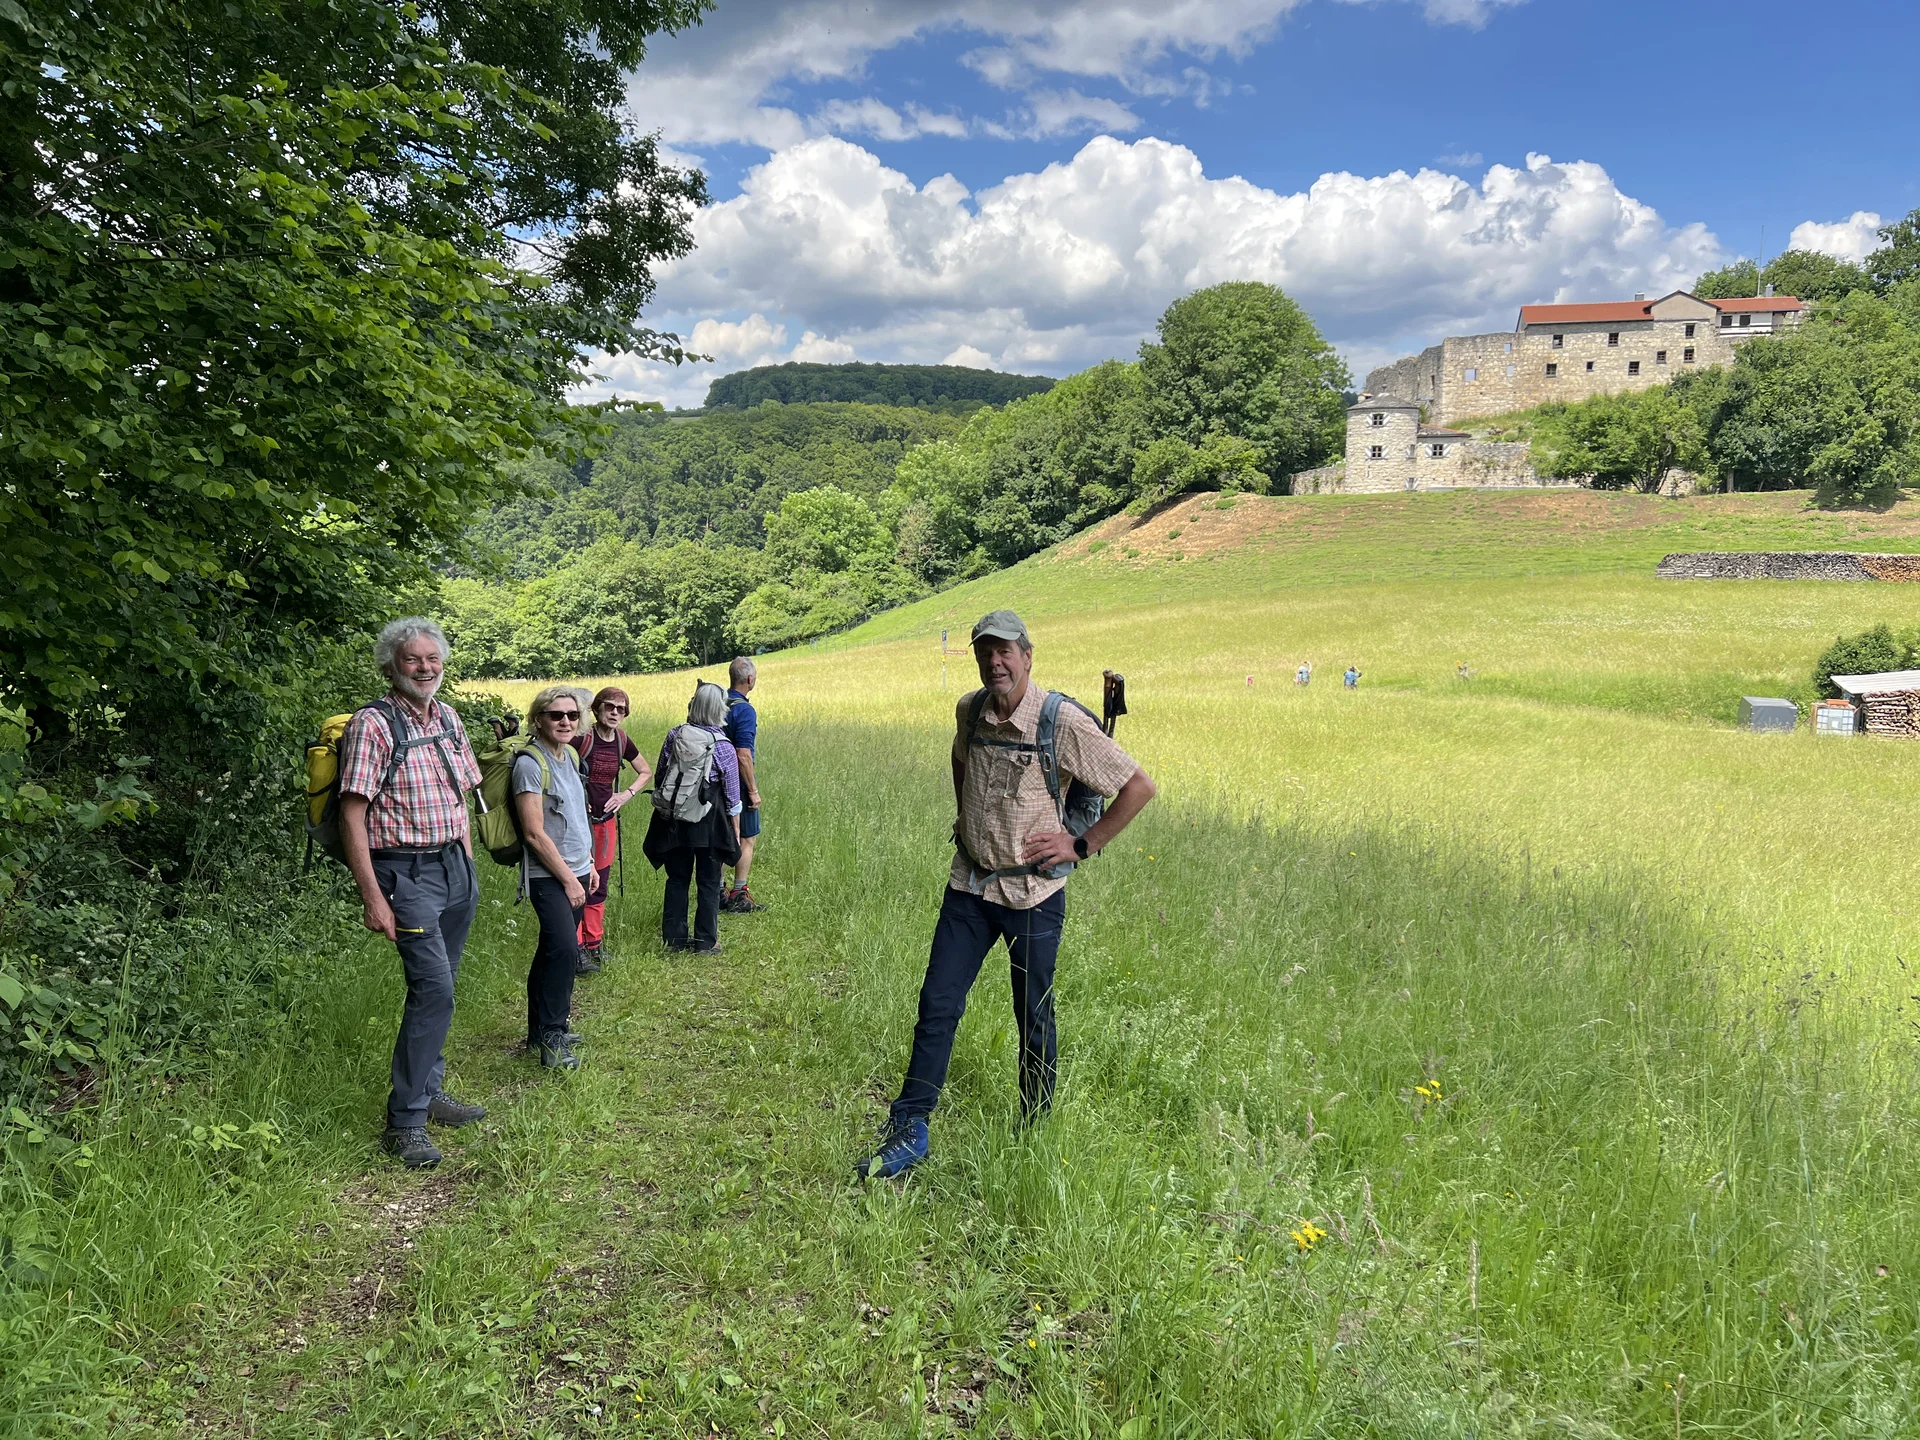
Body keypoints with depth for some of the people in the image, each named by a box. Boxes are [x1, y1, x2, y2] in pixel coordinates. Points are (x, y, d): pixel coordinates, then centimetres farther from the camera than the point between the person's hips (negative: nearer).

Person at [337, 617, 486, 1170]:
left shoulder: (448, 719, 10)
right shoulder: (373, 724, -12)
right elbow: (352, 816, -15)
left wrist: (468, 864, 15)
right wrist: (373, 897, -18)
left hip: (454, 866, 7)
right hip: (406, 872, -7)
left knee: (438, 988, 14)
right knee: (433, 989, -14)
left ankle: (429, 1090, 28)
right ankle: (405, 1121, -5)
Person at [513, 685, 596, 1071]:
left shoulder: (570, 756, 10)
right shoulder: (530, 764, -15)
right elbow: (534, 834, -17)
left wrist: (588, 865, 18)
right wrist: (568, 879, -14)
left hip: (575, 870, 8)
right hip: (548, 876, -8)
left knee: (552, 950, 15)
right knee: (565, 949, -18)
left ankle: (541, 1030, 26)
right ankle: (551, 1039, -10)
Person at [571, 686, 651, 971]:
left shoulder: (622, 741, 5)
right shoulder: (583, 738, -14)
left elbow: (645, 773, 20)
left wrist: (627, 794, 5)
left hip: (606, 820, 6)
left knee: (599, 885, 14)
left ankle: (594, 943, 25)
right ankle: (576, 948, 0)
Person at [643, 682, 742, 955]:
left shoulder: (673, 737, -3)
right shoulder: (723, 747, -11)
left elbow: (658, 777, 6)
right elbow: (732, 797, -5)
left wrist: (665, 803, 20)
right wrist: (735, 831, 6)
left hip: (673, 820, 3)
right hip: (709, 823, -3)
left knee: (677, 880, 15)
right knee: (708, 884, 7)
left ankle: (674, 938, 22)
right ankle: (706, 942, 12)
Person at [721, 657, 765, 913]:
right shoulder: (744, 710, -19)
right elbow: (743, 755, -24)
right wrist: (753, 791, -17)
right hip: (738, 784, -8)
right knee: (747, 838, 3)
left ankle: (718, 893, 20)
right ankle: (738, 897, 5)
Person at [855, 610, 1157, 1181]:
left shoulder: (1062, 723, -17)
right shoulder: (970, 710, 1)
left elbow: (1139, 787, -13)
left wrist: (1083, 844, -11)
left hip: (1033, 893, -4)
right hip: (970, 883, 5)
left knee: (1033, 1016, 9)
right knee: (938, 1003, 3)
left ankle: (1034, 1132, 28)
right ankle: (908, 1131, 13)